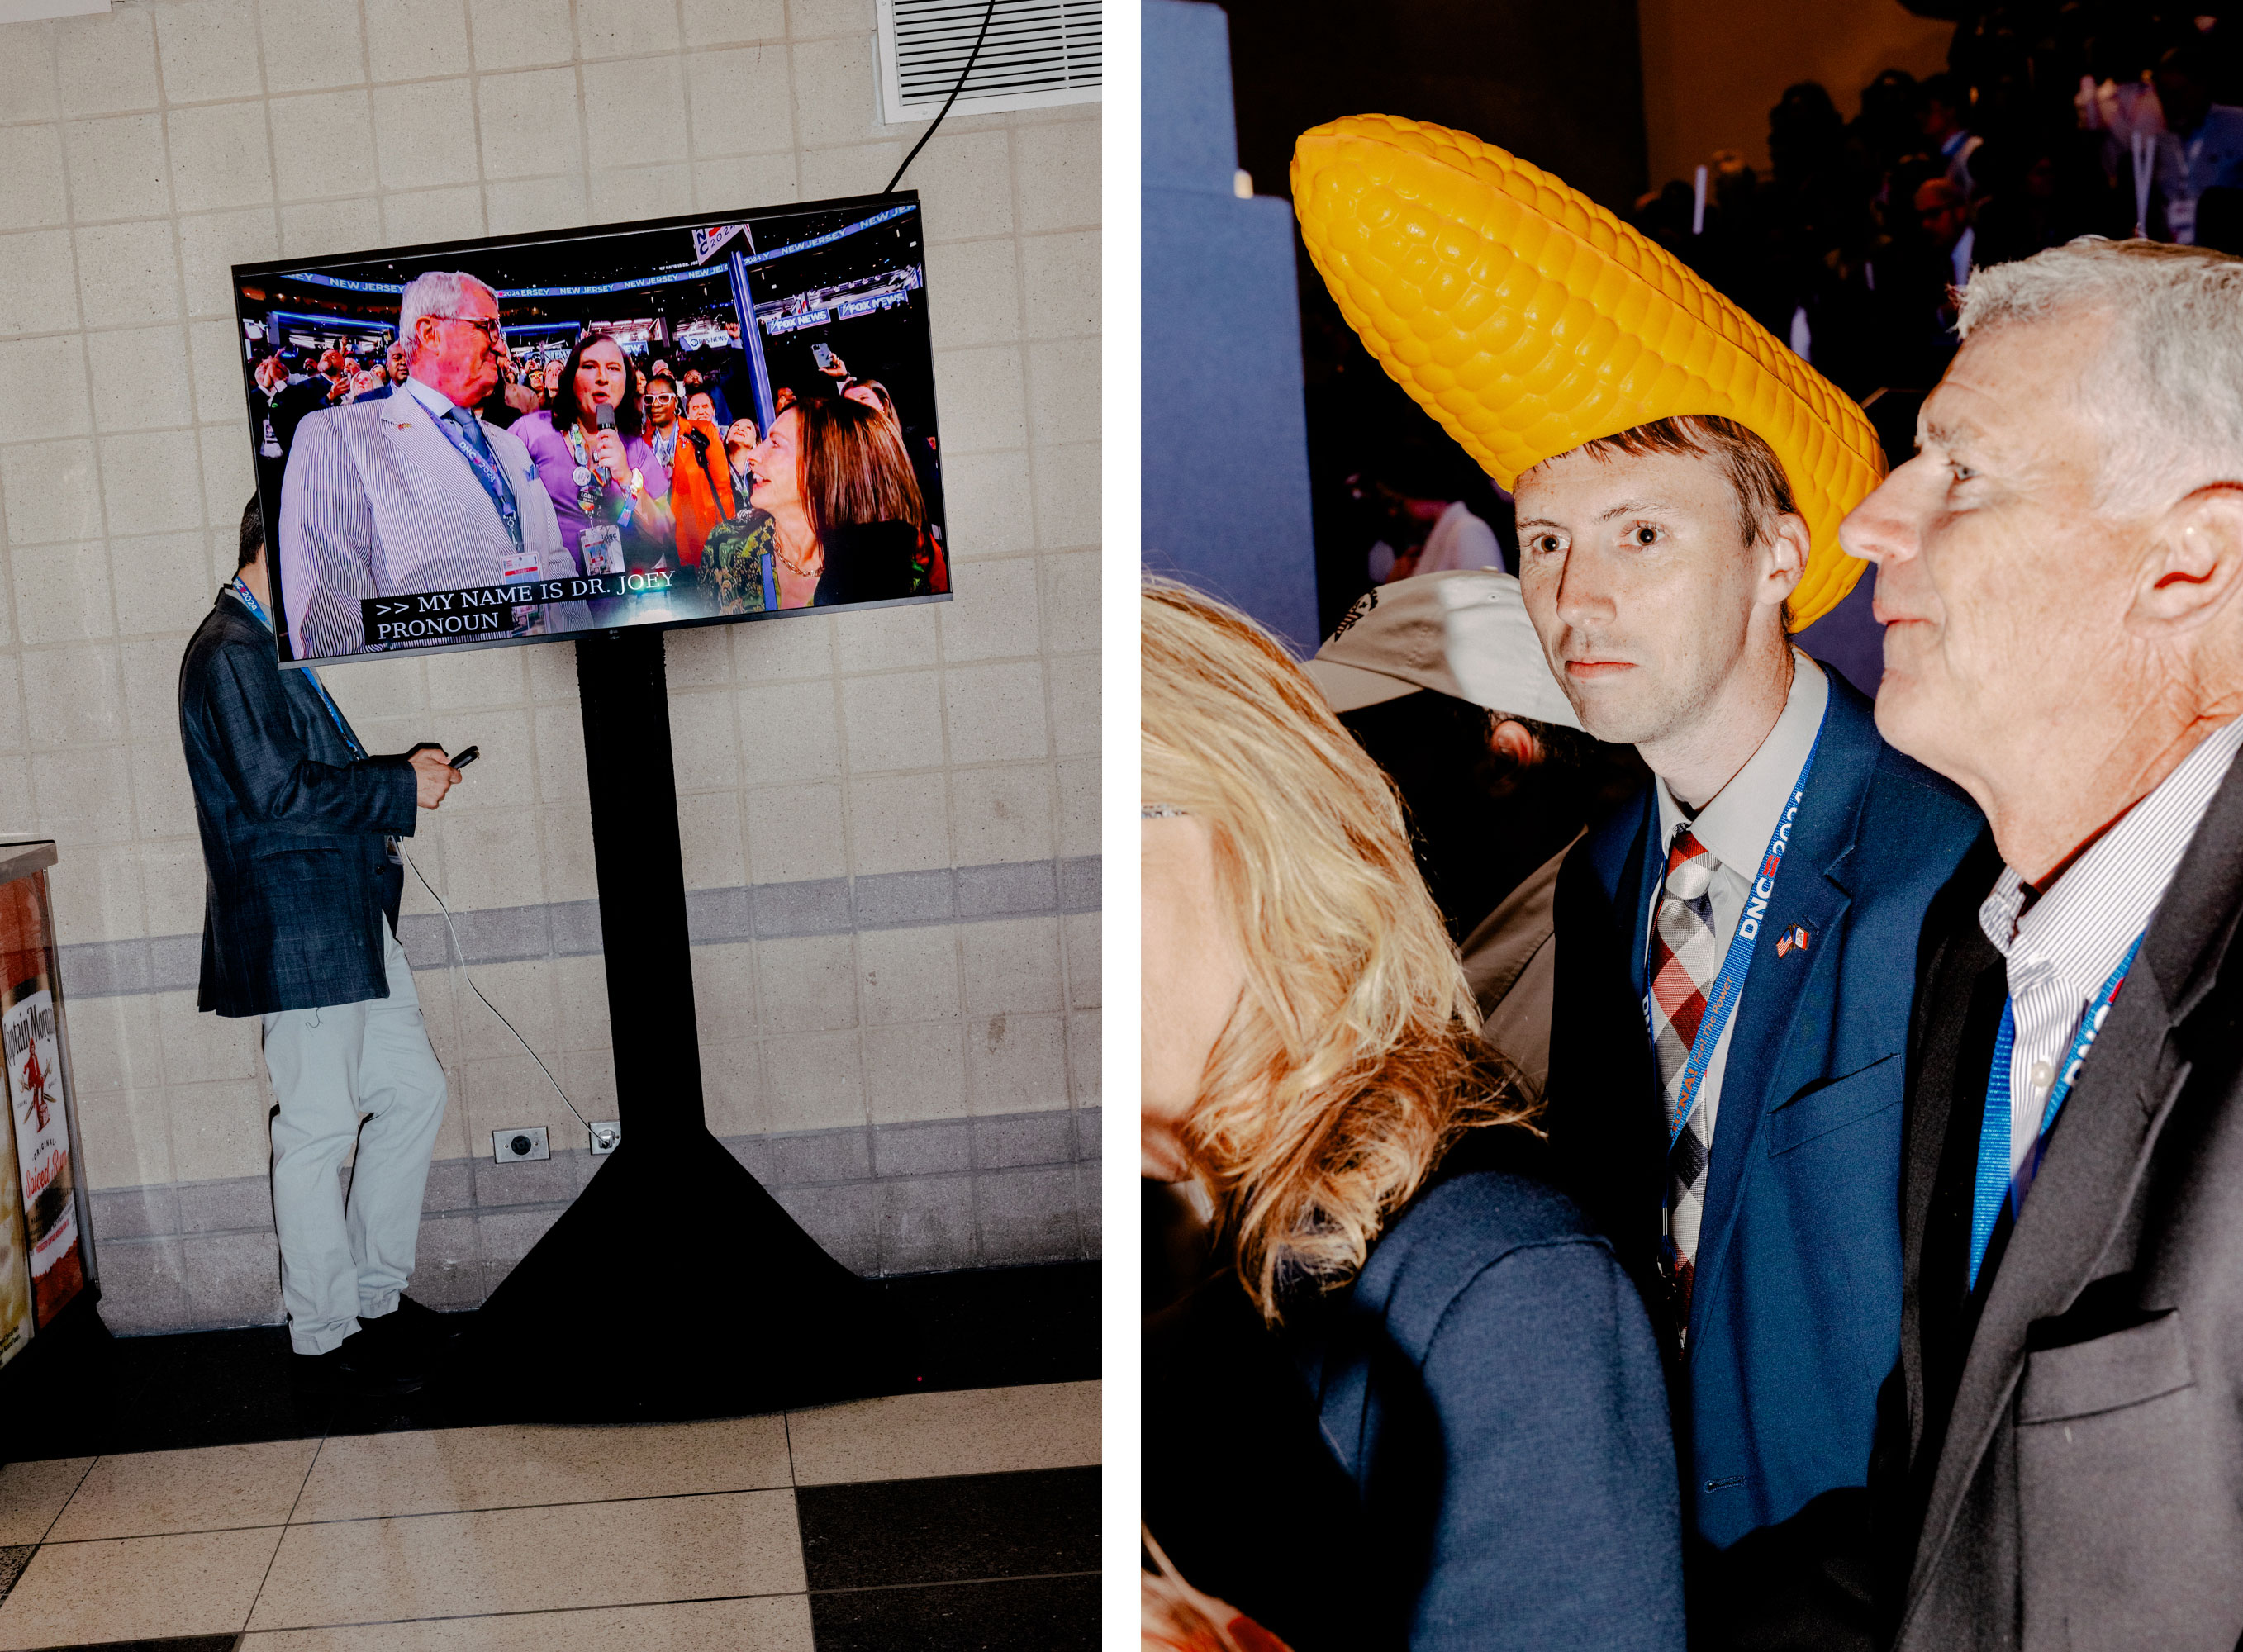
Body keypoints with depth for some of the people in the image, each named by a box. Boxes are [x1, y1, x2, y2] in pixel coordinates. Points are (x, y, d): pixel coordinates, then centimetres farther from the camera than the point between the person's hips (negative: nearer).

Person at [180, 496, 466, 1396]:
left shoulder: (267, 647, 18)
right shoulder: (230, 653, -14)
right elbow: (276, 790, -22)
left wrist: (400, 766, 8)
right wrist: (403, 789, -14)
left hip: (351, 920, 11)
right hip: (298, 932, -11)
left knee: (413, 1091, 14)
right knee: (319, 1128, -2)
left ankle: (378, 1295, 25)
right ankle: (325, 1334, 10)